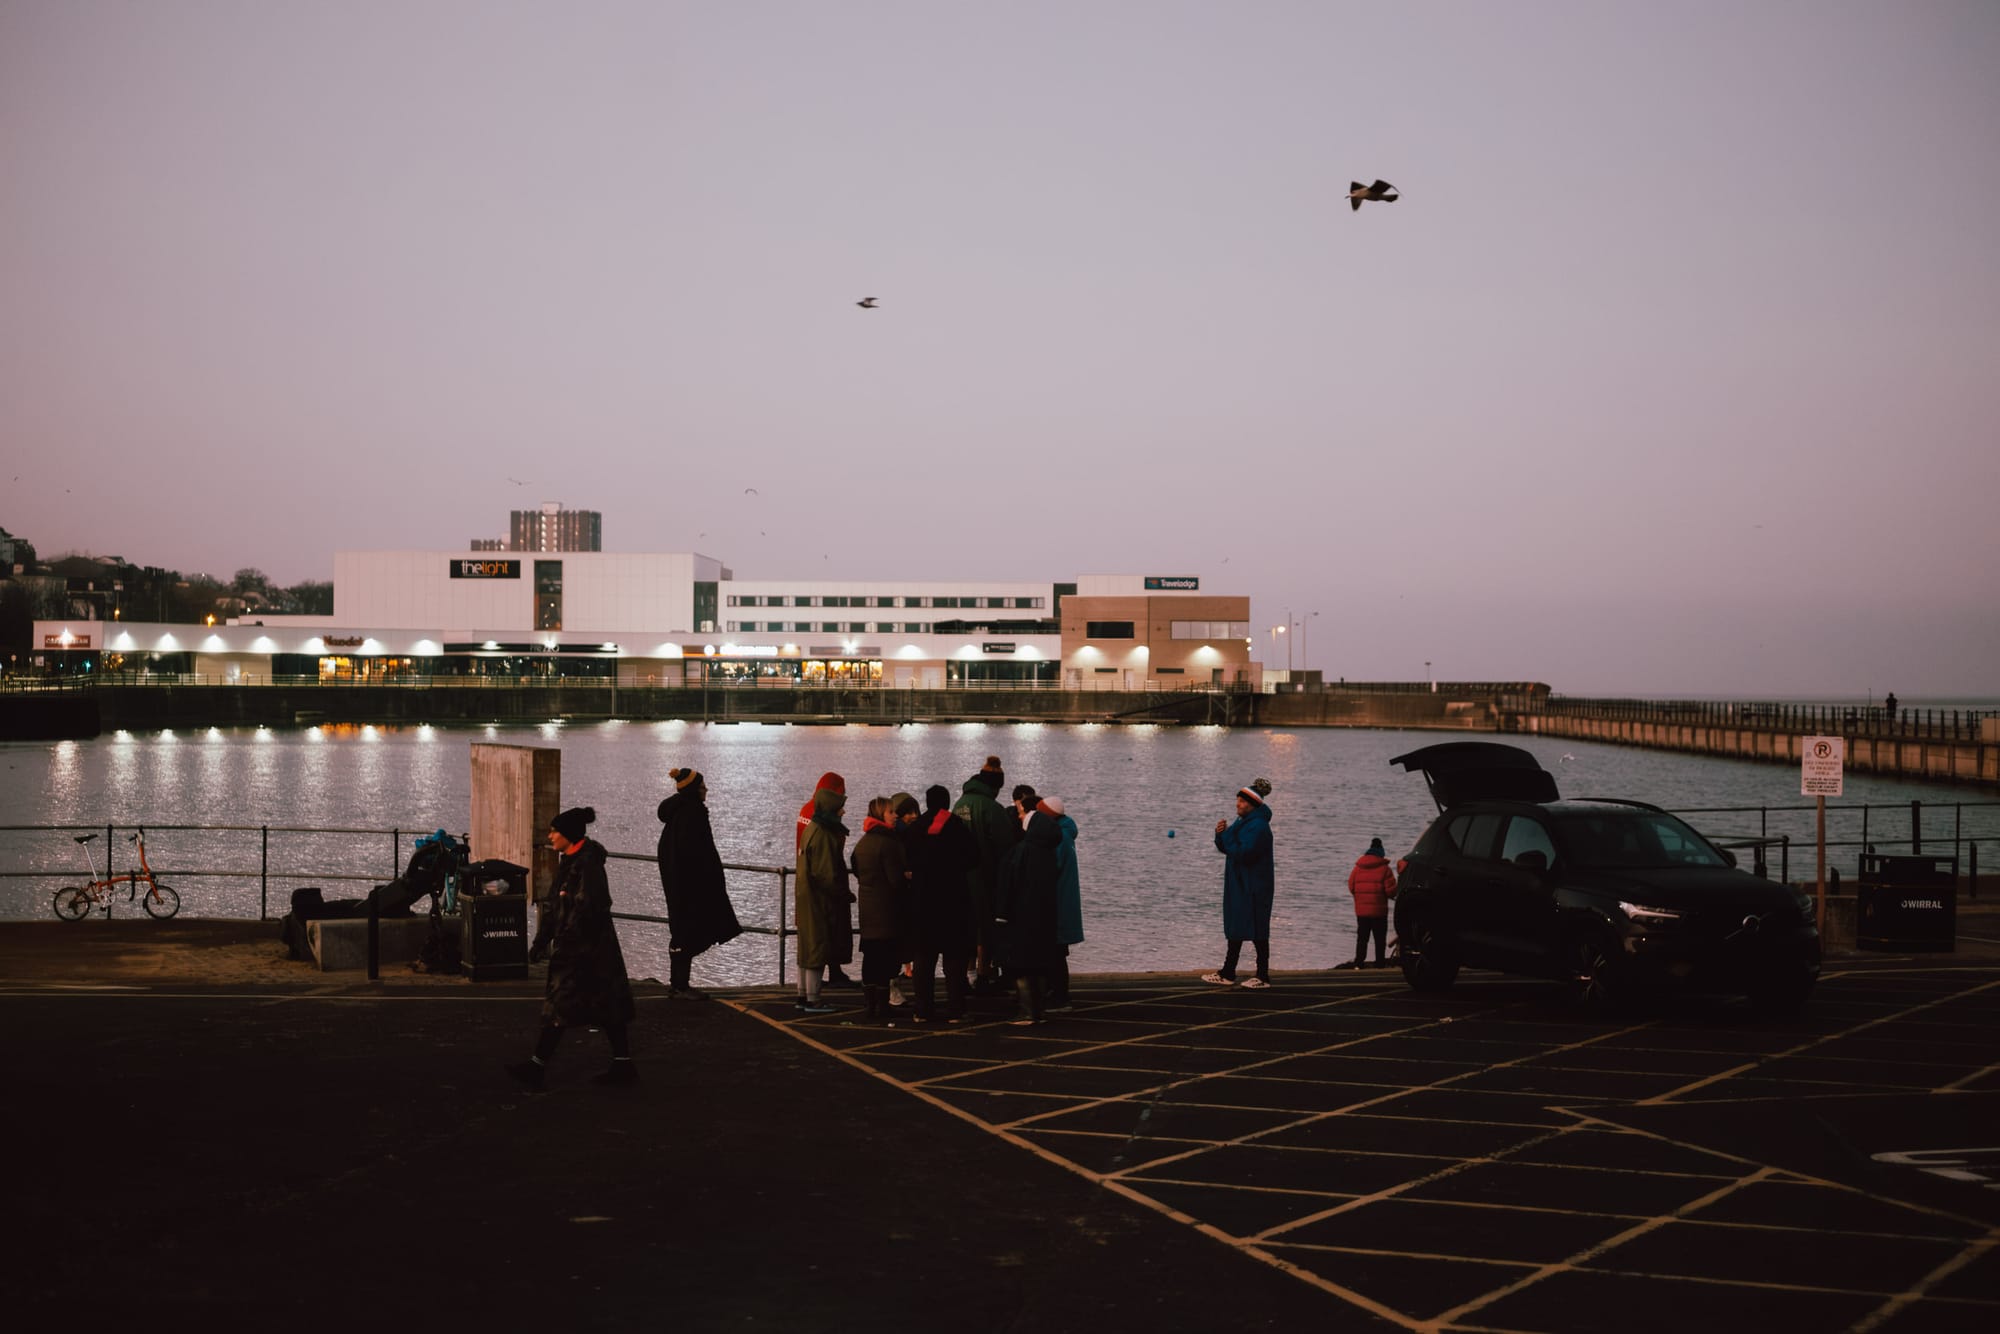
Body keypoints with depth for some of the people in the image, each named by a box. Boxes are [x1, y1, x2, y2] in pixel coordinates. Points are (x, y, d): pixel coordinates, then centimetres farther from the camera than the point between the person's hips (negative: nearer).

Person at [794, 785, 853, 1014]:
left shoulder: (813, 830, 13)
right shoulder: (822, 835, -19)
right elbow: (825, 874, -22)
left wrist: (843, 893, 16)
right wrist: (845, 894, -12)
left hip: (808, 900, 10)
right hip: (819, 901, -10)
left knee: (808, 949, 15)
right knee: (817, 949, -4)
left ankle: (804, 996, 21)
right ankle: (812, 1001, -1)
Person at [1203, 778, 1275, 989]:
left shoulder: (1258, 826, -18)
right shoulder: (1243, 822, 13)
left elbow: (1242, 853, -26)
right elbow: (1225, 849, 15)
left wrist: (1227, 835, -17)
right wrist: (1221, 835, -4)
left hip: (1253, 888, -10)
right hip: (1239, 885, 10)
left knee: (1257, 931, -3)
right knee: (1235, 930, 12)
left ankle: (1263, 976, 4)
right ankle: (1227, 974, 16)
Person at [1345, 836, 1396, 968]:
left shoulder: (1358, 868, 3)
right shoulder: (1384, 869, -8)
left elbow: (1351, 887, 7)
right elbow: (1391, 889, -11)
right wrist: (1392, 895, 12)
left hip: (1361, 909, 3)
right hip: (1379, 910, -3)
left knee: (1362, 937, 10)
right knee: (1380, 937, 4)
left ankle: (1359, 962, 7)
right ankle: (1379, 962, 3)